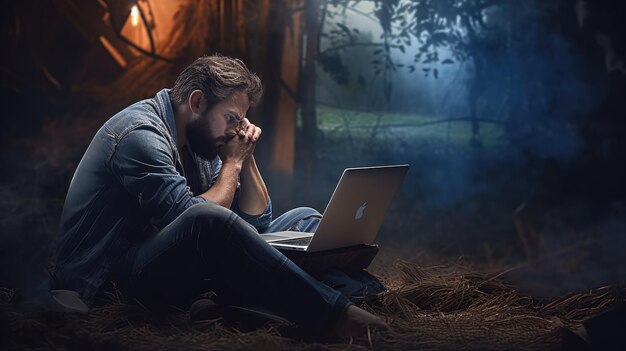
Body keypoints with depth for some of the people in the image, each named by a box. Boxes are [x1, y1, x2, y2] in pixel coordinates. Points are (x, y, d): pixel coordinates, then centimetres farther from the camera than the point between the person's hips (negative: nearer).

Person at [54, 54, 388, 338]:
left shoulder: (198, 142, 11)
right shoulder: (141, 133, -17)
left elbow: (256, 220, 14)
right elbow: (199, 221, -25)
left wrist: (246, 157, 1)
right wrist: (232, 163, -9)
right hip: (111, 280, -10)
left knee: (303, 219, 4)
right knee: (208, 220, -41)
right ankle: (334, 314, -40)